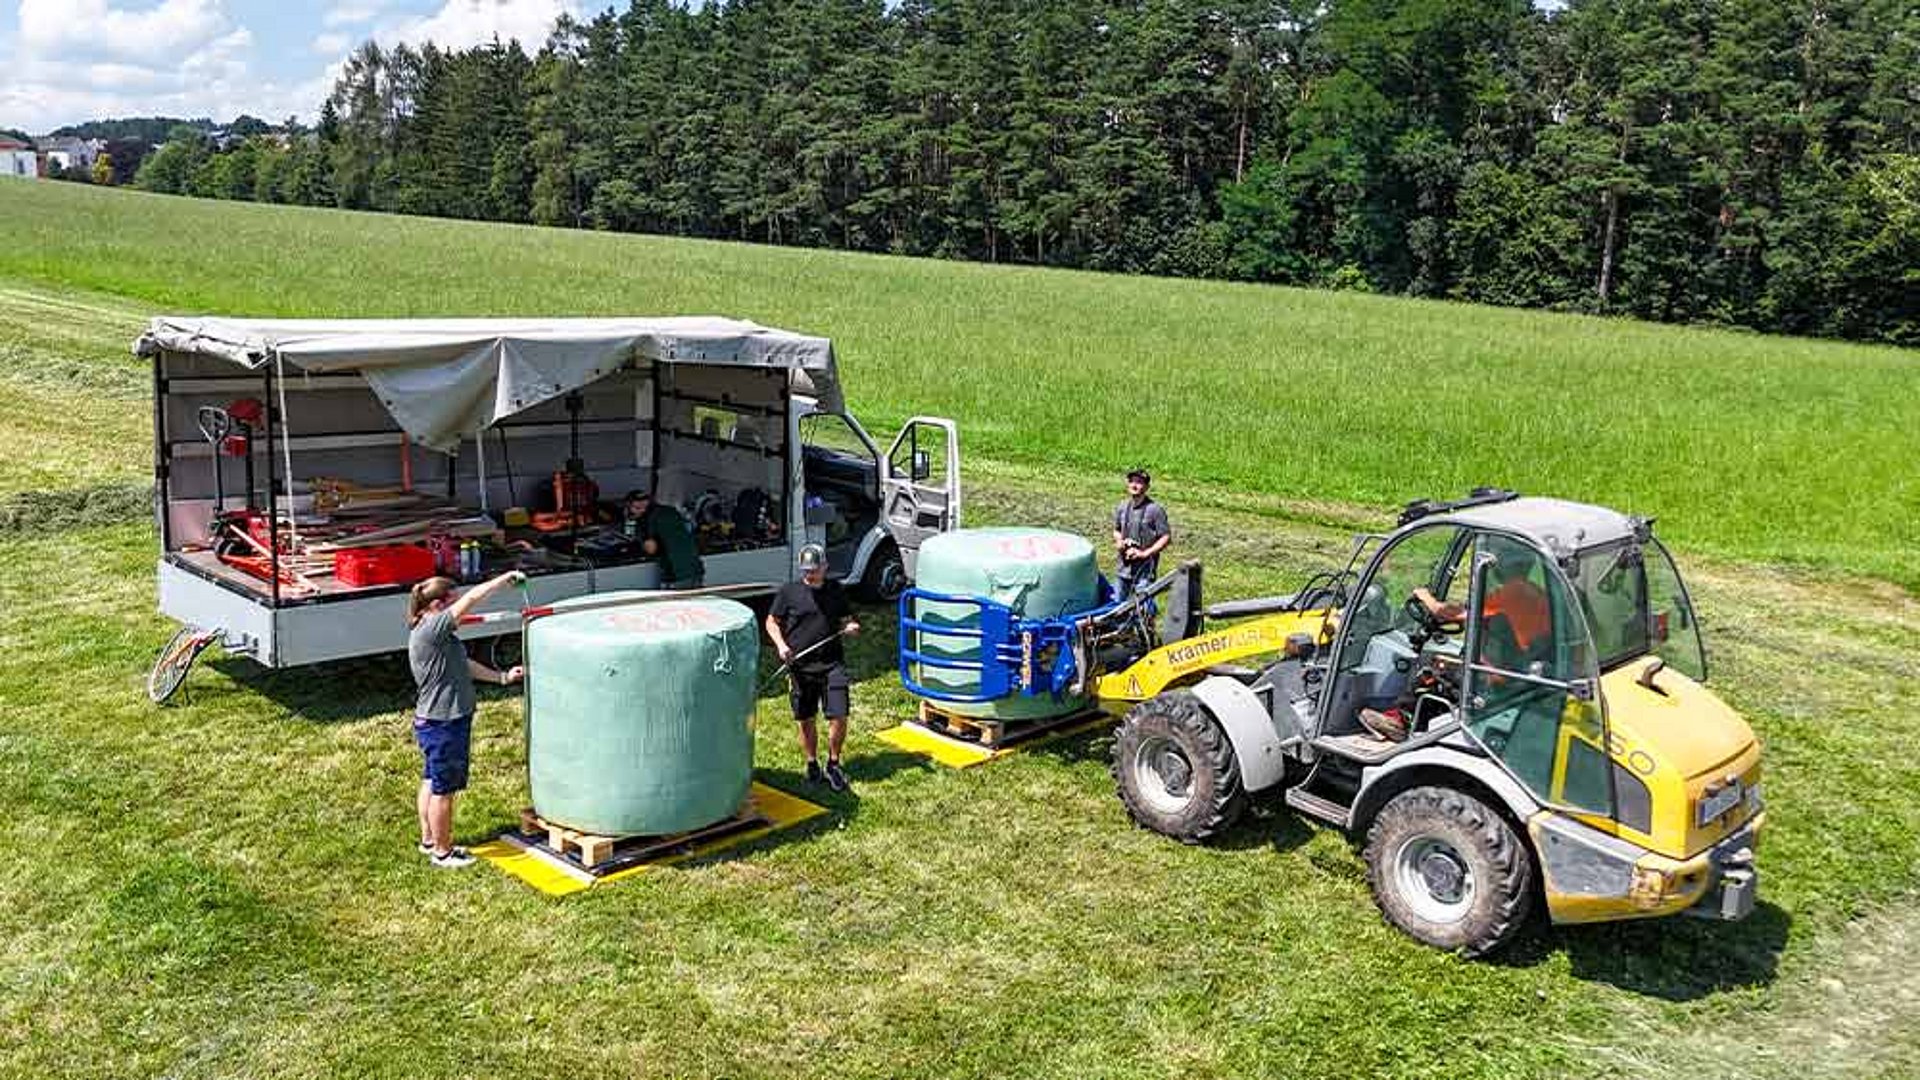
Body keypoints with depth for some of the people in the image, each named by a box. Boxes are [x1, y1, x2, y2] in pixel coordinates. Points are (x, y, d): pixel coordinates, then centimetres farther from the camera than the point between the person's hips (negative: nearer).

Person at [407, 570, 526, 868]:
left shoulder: (436, 633, 8)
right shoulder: (430, 630, -23)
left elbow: (464, 665, 15)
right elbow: (471, 599, -26)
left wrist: (502, 677, 13)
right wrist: (505, 579, -18)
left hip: (434, 723, 11)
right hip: (442, 726, -11)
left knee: (432, 782, 22)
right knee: (443, 790, 3)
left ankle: (429, 840, 37)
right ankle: (443, 852, 16)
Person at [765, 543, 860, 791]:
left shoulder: (835, 590, 7)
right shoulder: (789, 591, 0)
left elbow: (846, 619, 19)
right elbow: (771, 621, 8)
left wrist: (851, 626, -5)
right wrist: (780, 644, -8)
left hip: (832, 664, 1)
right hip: (800, 666, -1)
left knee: (839, 717, -6)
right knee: (805, 721, 9)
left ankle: (833, 764, 15)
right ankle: (812, 765, 27)